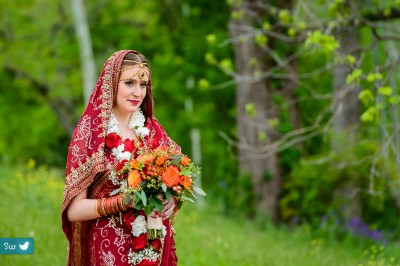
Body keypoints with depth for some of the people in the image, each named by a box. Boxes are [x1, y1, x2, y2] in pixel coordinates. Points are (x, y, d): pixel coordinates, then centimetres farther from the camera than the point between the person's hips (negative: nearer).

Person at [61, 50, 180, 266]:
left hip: (155, 248, 5)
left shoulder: (153, 130, 3)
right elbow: (74, 210, -12)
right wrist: (125, 201, -24)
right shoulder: (90, 133, -10)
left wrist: (170, 199, -9)